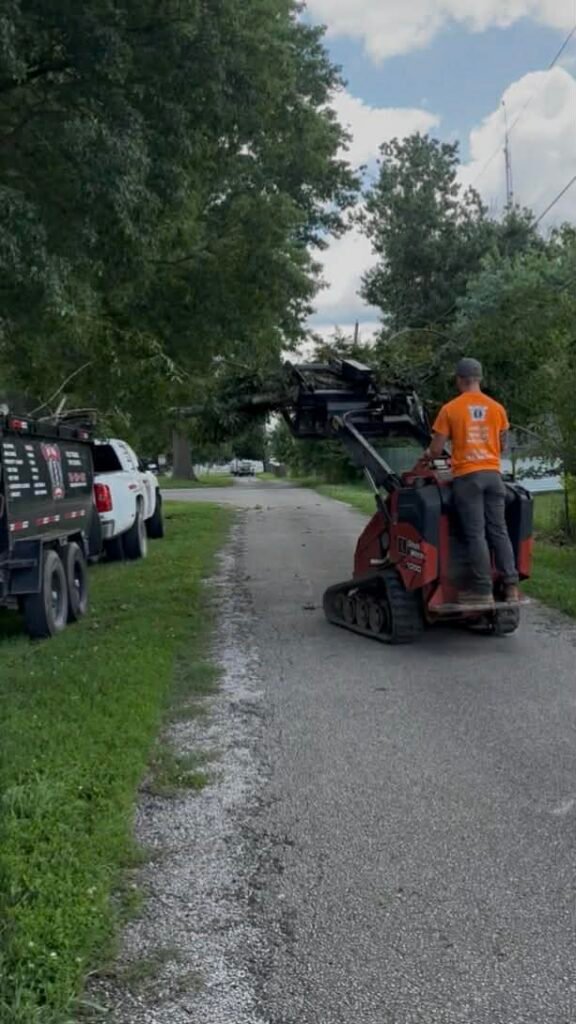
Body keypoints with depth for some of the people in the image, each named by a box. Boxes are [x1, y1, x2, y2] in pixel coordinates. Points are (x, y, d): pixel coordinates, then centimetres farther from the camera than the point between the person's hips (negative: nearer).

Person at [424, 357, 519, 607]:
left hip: (466, 476, -4)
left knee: (475, 534, -3)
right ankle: (511, 585, 5)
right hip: (493, 474, 4)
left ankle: (483, 591, -4)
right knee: (499, 531, 9)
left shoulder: (450, 409, -4)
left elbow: (436, 450, -3)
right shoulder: (497, 408, 7)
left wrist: (427, 455, 20)